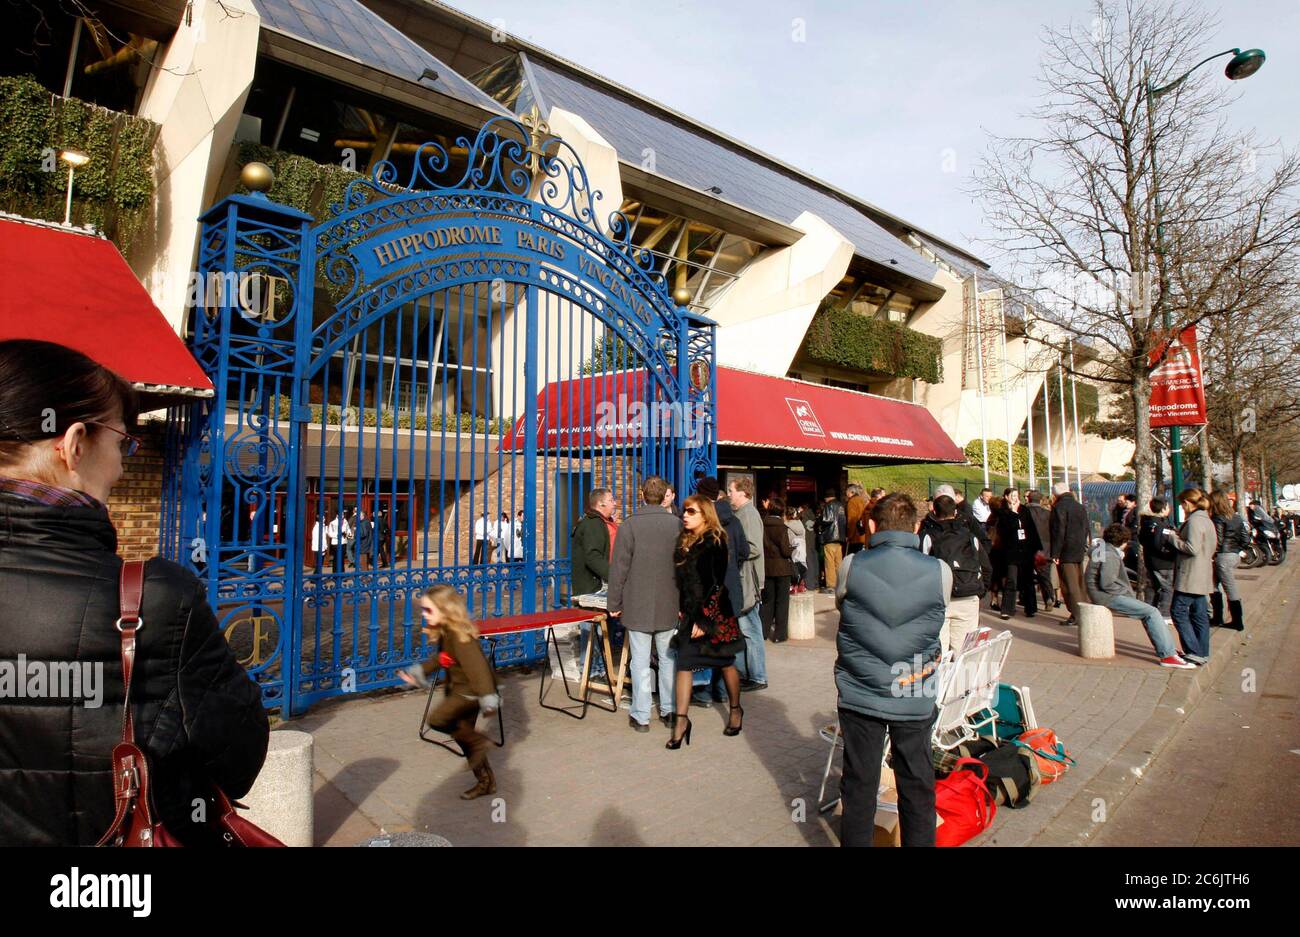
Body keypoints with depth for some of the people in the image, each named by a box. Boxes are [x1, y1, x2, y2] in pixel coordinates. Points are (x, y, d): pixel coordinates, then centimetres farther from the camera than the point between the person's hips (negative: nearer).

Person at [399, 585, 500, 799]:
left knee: (436, 720, -22)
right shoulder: (444, 632, 5)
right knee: (462, 733, 14)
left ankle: (478, 741, -4)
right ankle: (486, 782, 27)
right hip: (457, 689, 10)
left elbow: (476, 667, -31)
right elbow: (442, 658, 22)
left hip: (469, 691, -10)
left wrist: (487, 697, -34)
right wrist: (419, 672, 24)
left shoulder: (459, 636, -26)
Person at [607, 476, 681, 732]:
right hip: (669, 605, 3)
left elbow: (619, 567, -8)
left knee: (640, 662, 4)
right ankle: (668, 710, 23)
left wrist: (614, 603, 0)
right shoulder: (677, 524, -2)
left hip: (638, 606, -2)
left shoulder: (630, 525, -9)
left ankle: (641, 716, 10)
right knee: (668, 659, 14)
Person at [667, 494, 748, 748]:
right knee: (684, 663, -1)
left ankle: (735, 710, 30)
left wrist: (704, 620, -18)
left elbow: (716, 585, -17)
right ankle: (681, 720, 4)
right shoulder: (685, 542, 8)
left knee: (725, 663, 10)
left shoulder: (714, 543, -13)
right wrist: (682, 610, 7)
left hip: (714, 614, -6)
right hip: (691, 614, 6)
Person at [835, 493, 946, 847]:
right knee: (918, 789, 17)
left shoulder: (851, 566, -12)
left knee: (859, 786, 13)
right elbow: (933, 621, 6)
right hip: (915, 699, 1)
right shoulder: (940, 572, -10)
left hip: (860, 695, 0)